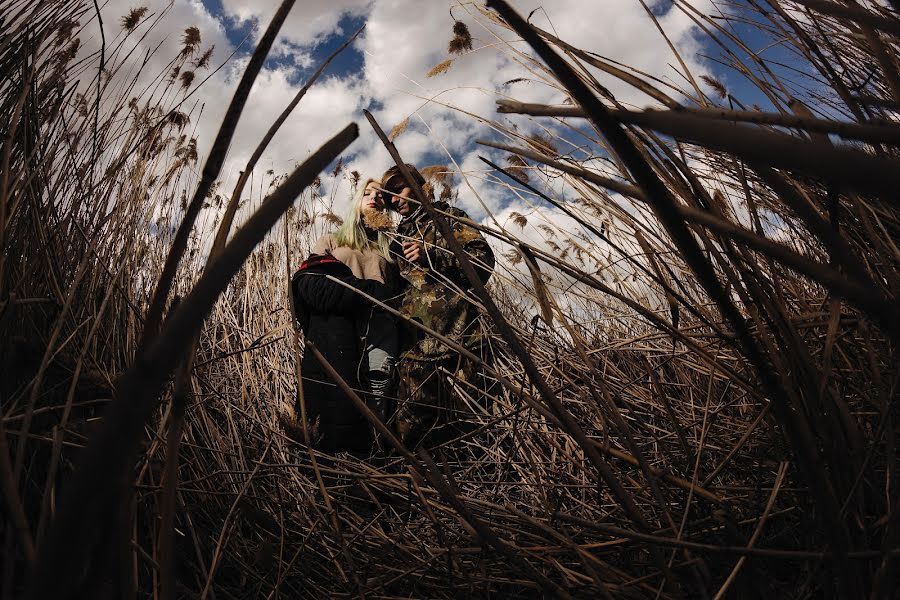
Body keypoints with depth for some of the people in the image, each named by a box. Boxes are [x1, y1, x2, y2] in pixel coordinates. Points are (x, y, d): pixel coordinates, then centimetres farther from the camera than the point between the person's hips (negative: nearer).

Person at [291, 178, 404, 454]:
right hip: (333, 355, -1)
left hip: (378, 350, 1)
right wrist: (375, 292, -7)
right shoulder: (332, 242, 20)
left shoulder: (391, 252, 24)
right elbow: (309, 288, 0)